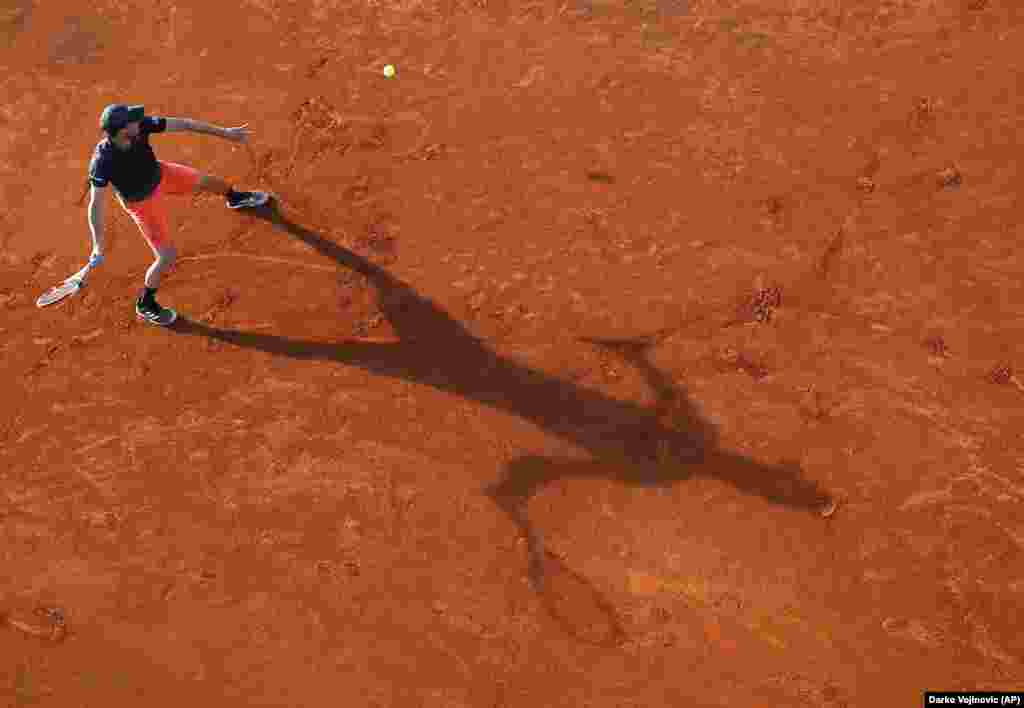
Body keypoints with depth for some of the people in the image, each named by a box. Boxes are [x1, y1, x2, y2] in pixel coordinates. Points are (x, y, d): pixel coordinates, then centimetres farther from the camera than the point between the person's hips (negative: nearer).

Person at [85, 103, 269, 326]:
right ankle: (145, 305, 21)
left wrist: (225, 132, -18)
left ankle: (235, 198, 62)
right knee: (167, 256, -4)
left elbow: (183, 124, -21)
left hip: (160, 173, 5)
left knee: (206, 181, 22)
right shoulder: (103, 161, -38)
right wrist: (98, 246, -38)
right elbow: (96, 205, -33)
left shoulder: (141, 125, -29)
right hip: (142, 203, -5)